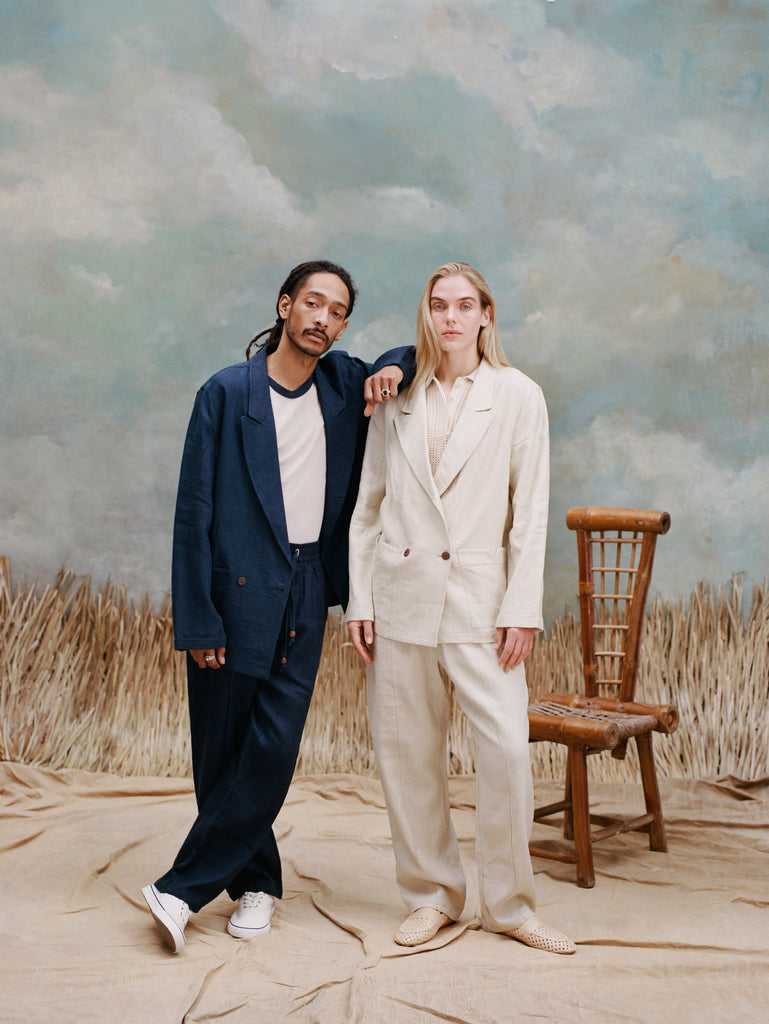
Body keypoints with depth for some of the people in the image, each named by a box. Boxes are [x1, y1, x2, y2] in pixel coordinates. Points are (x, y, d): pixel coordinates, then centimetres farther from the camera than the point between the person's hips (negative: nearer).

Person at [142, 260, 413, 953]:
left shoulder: (346, 383, 9)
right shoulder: (228, 392, -3)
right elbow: (195, 512, -4)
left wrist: (393, 369, 2)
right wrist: (197, 620, -10)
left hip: (307, 595, 3)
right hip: (237, 591, -3)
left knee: (274, 751, -4)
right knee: (224, 751, 4)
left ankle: (183, 889, 7)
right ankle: (256, 882, 24)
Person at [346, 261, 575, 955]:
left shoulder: (517, 396, 3)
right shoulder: (398, 399, 9)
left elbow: (530, 511, 0)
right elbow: (367, 504, 11)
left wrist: (522, 608, -7)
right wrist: (359, 599, 4)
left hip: (478, 594, -2)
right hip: (401, 591, 3)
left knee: (507, 746, -9)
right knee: (407, 753, 6)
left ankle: (509, 904, 10)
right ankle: (433, 896, 23)